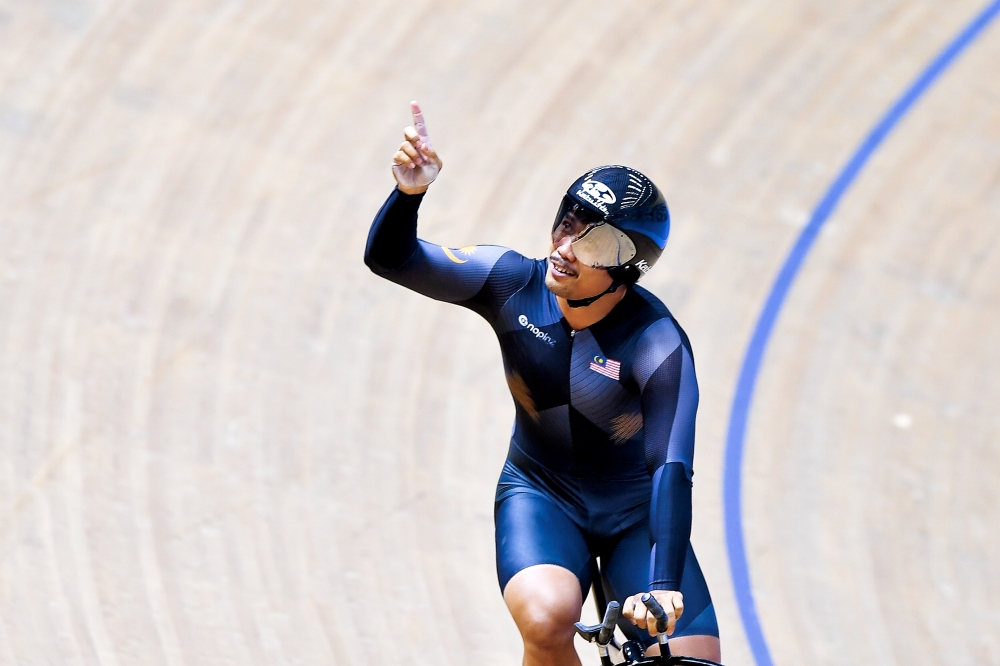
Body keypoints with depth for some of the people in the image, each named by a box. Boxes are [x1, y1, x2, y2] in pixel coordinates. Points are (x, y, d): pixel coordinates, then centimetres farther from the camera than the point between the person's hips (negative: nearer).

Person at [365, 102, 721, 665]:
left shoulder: (659, 345, -24)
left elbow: (672, 470, -31)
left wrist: (663, 586, -43)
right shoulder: (514, 285, -15)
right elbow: (391, 259, -17)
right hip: (541, 495, 1)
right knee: (547, 621, -31)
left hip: (635, 516, -1)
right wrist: (411, 190, -39)